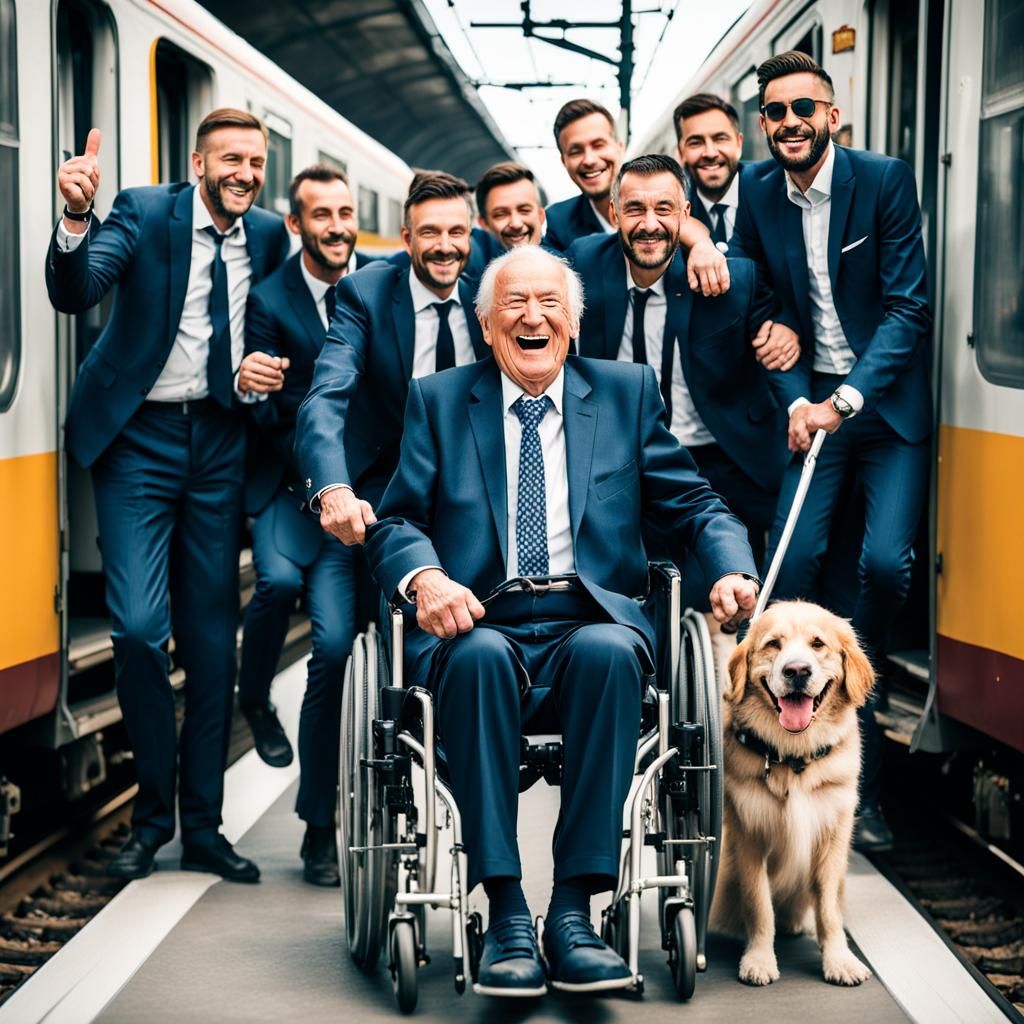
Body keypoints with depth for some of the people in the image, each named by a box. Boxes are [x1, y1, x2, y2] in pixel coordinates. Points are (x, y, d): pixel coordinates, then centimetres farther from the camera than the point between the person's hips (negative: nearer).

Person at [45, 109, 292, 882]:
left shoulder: (269, 237, 5)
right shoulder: (145, 213, -6)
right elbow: (76, 294, -21)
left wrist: (259, 376, -9)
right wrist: (75, 221, -40)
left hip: (219, 443, 4)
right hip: (139, 437, -4)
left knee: (212, 637, 6)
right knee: (140, 625, -12)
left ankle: (202, 825, 16)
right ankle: (152, 816, 6)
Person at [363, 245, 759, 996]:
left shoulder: (628, 392, 17)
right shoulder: (439, 400, 15)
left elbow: (693, 504, 13)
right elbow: (396, 521, 7)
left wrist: (732, 569, -9)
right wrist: (425, 576, -17)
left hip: (591, 627, 0)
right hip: (482, 626, 0)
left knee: (607, 651, -35)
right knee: (478, 655, -36)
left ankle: (574, 912, -32)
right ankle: (506, 914, -32)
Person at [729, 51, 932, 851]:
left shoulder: (885, 182, -7)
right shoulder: (759, 198, 3)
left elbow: (908, 306, -10)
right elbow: (766, 314, 7)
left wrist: (845, 400, -18)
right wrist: (798, 402, -7)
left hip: (888, 403, -3)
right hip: (812, 405, 3)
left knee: (885, 561, -18)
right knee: (792, 567, -9)